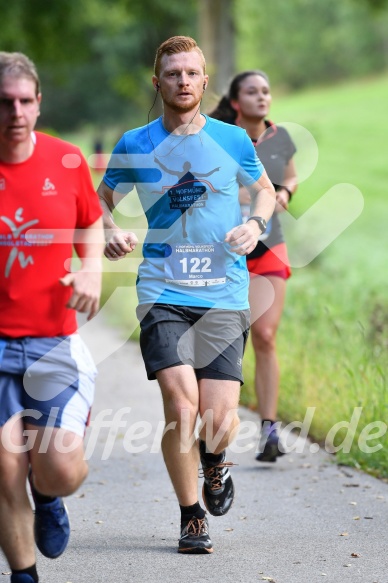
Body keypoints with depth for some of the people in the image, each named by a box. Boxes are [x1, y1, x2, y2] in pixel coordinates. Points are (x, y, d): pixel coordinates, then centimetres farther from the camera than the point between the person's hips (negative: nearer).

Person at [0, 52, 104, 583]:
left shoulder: (67, 161, 0)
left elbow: (90, 226, 17)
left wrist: (92, 270, -2)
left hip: (54, 339, 1)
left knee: (62, 472, -10)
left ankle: (47, 497, 28)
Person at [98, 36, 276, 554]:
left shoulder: (233, 140, 5)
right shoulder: (135, 145, 4)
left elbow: (265, 190, 20)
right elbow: (101, 200, 15)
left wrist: (255, 225, -1)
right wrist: (111, 234, -7)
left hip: (224, 295, 1)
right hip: (163, 293, 0)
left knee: (219, 420, -8)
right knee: (181, 405, -16)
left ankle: (213, 461, 31)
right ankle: (191, 516, 6)